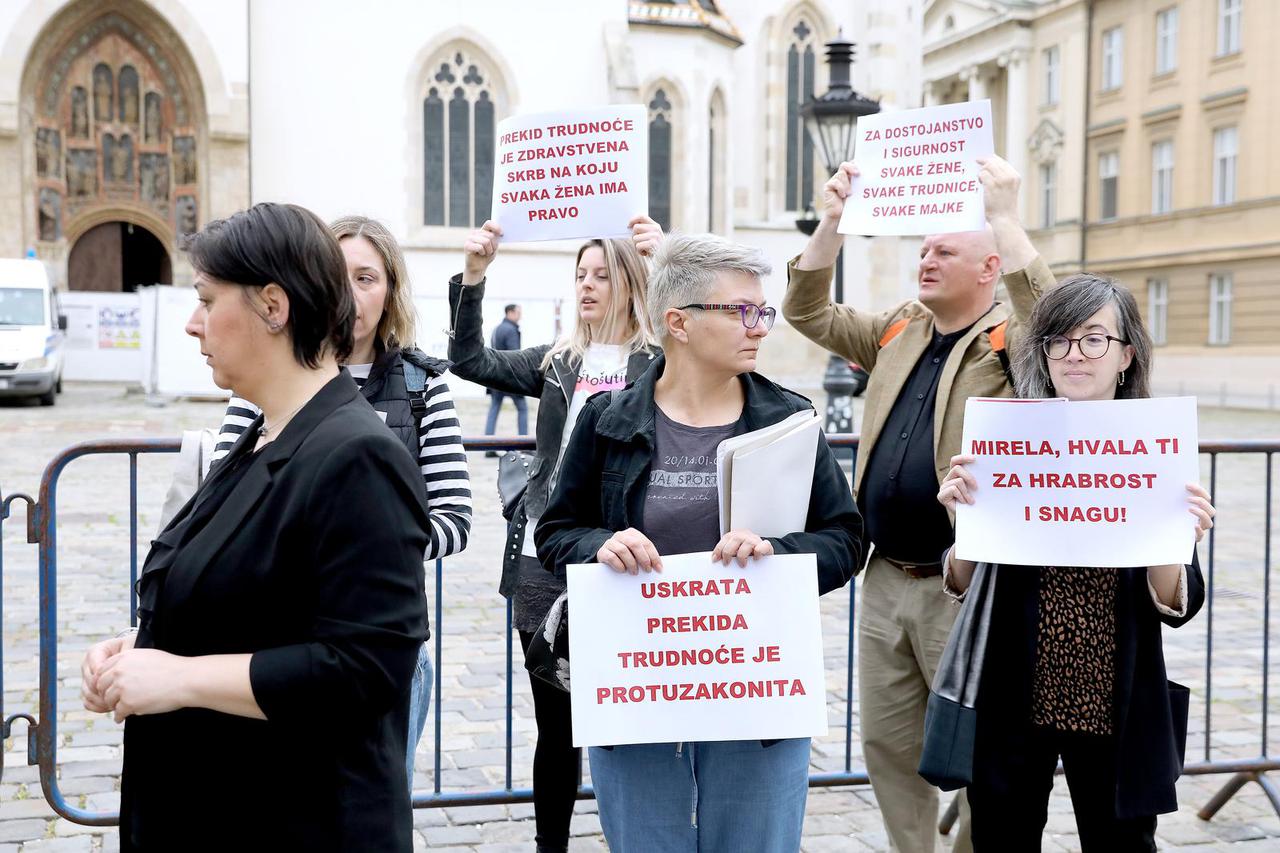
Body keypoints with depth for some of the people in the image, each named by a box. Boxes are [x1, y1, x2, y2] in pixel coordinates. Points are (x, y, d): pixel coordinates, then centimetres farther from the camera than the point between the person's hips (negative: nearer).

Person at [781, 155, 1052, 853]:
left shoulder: (1010, 342, -6)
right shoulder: (899, 332, 12)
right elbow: (809, 313, 13)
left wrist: (1005, 215, -27)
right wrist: (833, 218, 2)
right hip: (886, 579, 7)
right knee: (887, 745, 15)